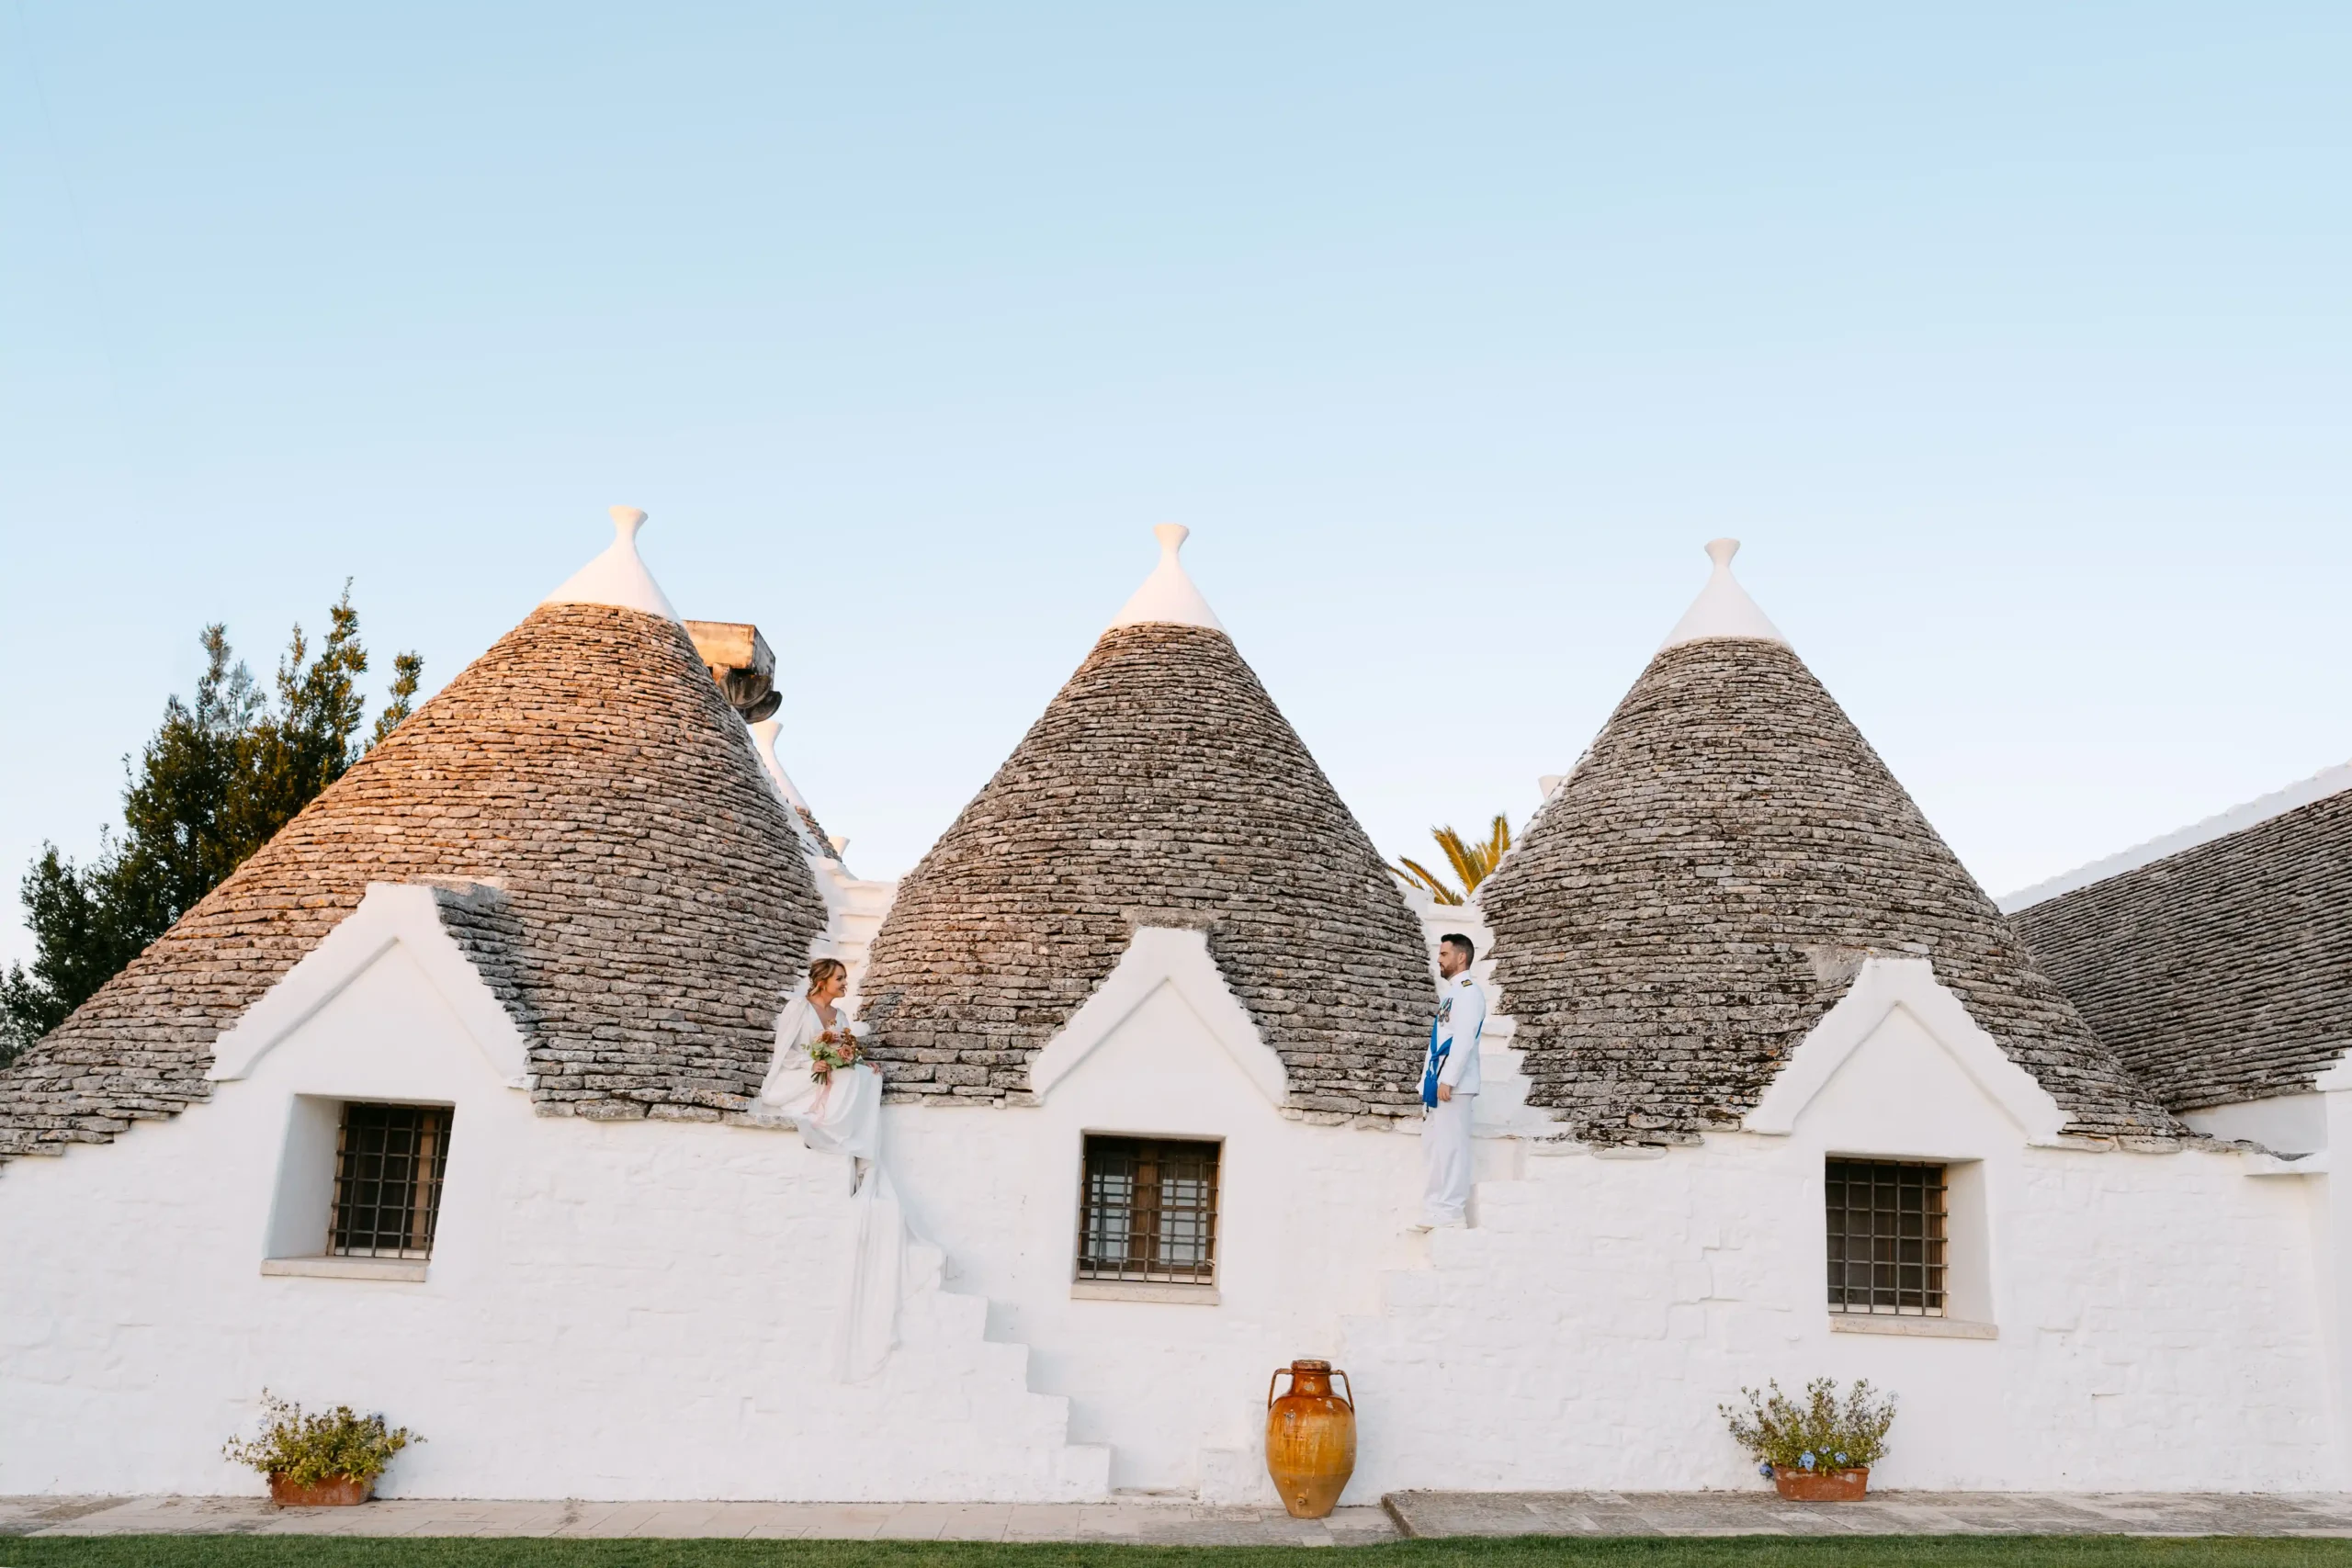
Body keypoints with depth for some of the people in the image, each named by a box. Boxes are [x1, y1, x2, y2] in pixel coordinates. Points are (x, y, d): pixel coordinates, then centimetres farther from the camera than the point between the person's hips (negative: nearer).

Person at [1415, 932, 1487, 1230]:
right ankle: (1436, 1212, 13)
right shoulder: (1449, 992, 20)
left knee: (1449, 1146, -8)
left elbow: (1464, 1039, -17)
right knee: (1433, 1146, 9)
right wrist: (1429, 1081, 18)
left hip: (1452, 1085, -10)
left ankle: (1451, 1212, -5)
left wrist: (1447, 1080, -22)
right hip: (1436, 1082, 10)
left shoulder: (1469, 991, -8)